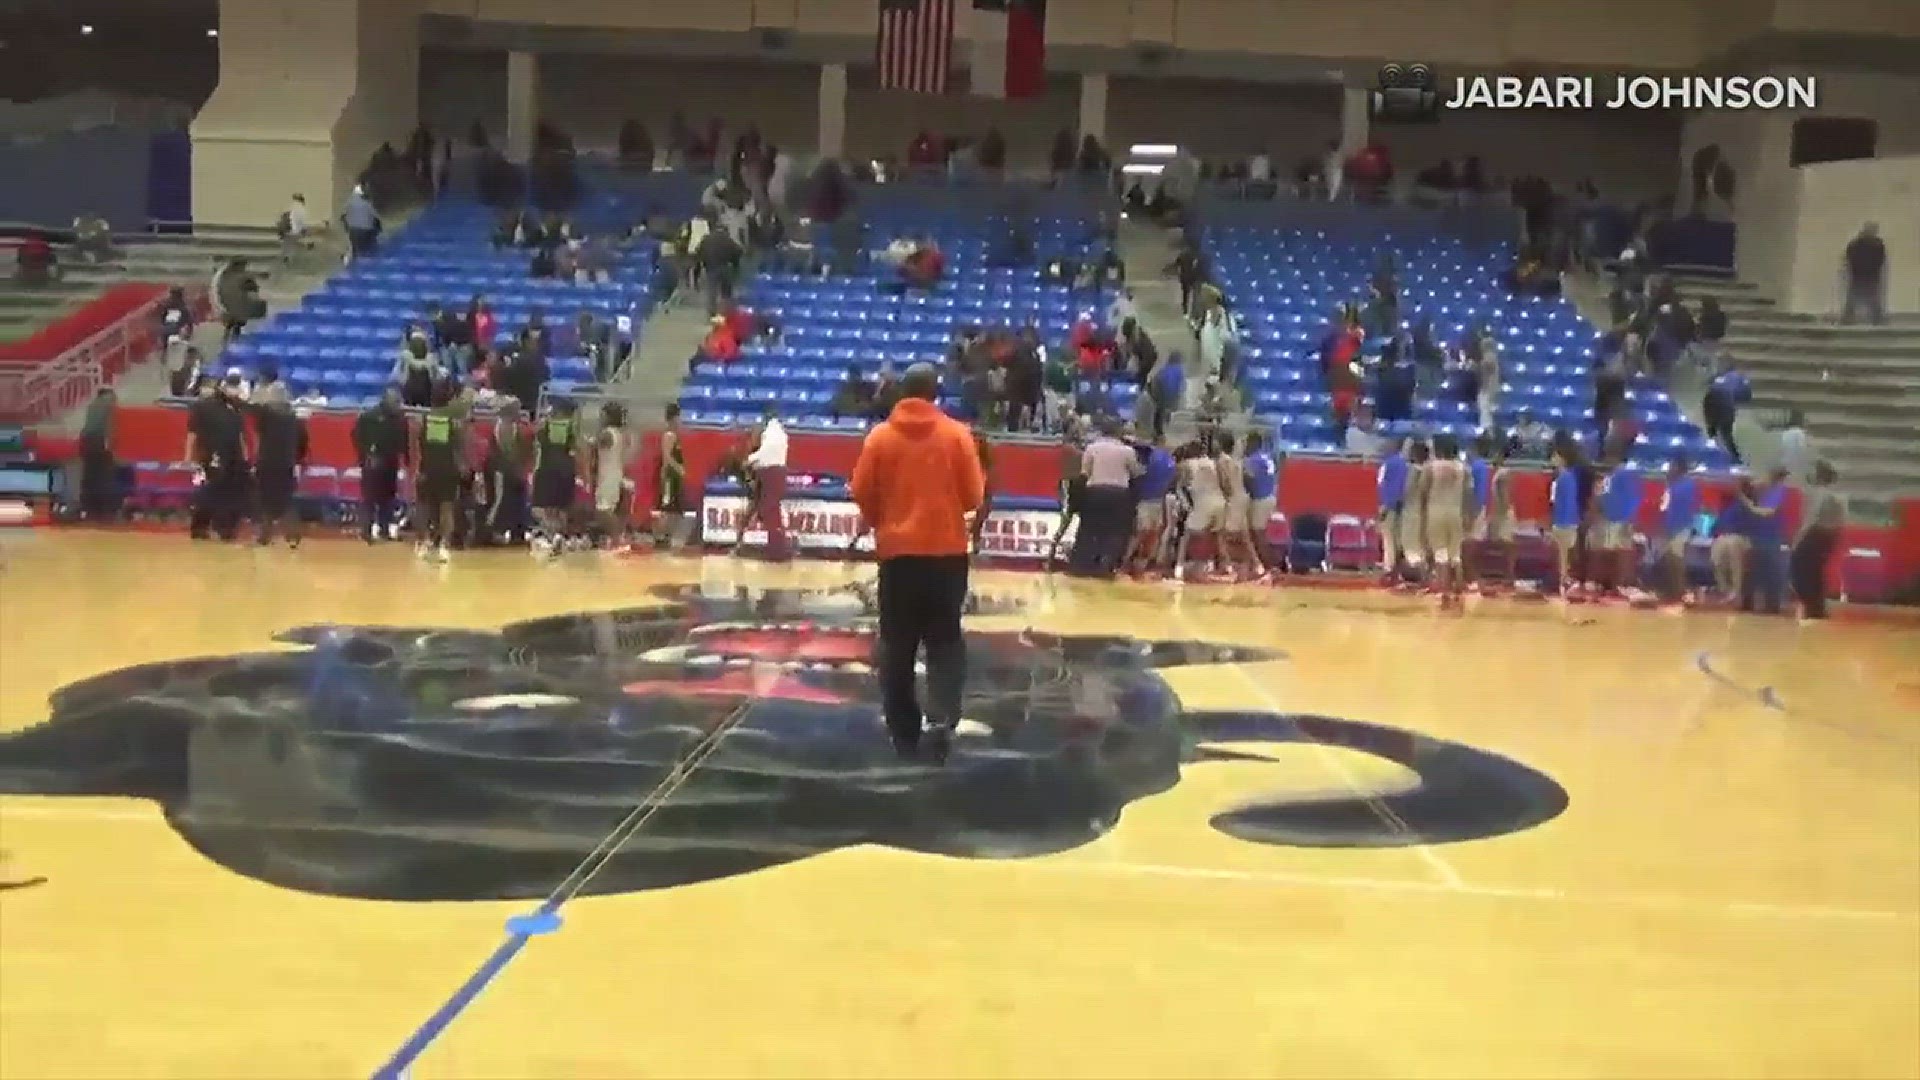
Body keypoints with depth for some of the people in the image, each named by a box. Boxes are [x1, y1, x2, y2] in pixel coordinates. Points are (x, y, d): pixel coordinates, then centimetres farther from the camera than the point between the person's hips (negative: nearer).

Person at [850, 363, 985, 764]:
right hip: (947, 551, 0)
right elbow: (973, 496, -2)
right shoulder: (956, 434, -3)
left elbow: (862, 494, 1)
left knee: (897, 646, 11)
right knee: (945, 640, 9)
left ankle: (904, 730, 16)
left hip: (896, 551, 1)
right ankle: (941, 718, -11)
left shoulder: (880, 435, -2)